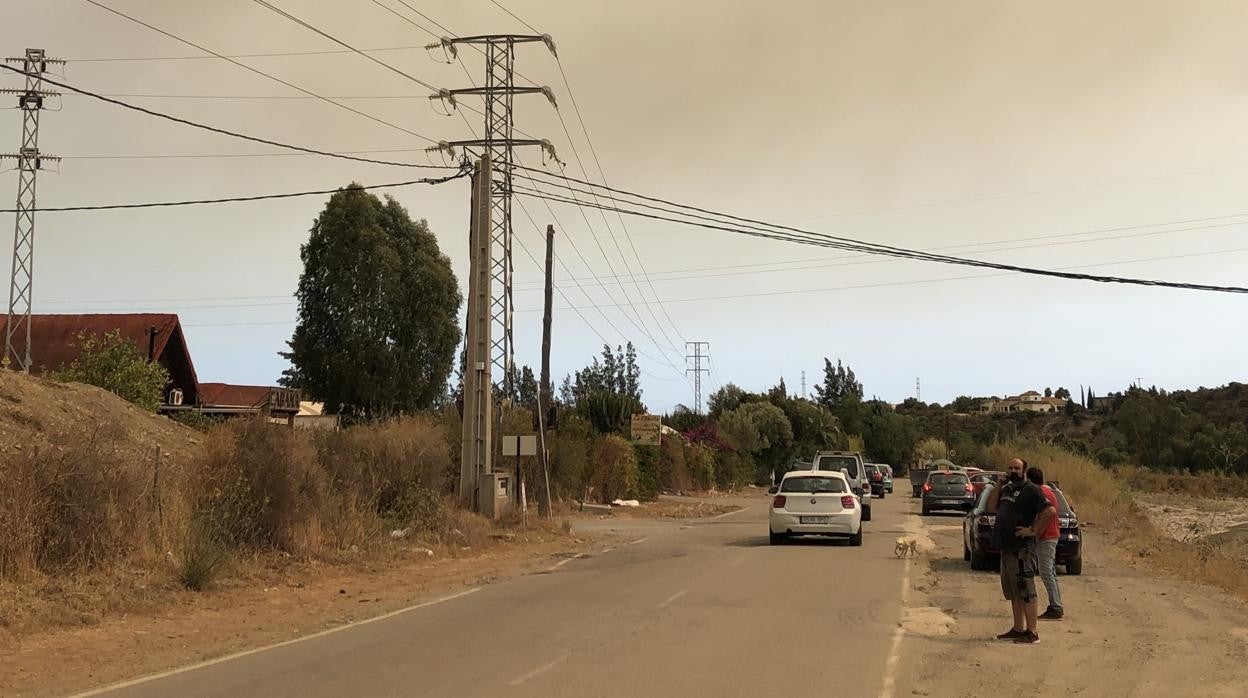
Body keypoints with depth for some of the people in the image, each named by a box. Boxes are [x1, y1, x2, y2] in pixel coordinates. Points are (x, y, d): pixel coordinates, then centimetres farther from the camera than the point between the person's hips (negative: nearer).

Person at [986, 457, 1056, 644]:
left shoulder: (1031, 490, -10)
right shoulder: (1007, 489, 17)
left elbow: (1050, 511, -18)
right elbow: (992, 508, 15)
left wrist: (1033, 530, -17)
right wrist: (998, 485, 5)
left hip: (1022, 549, -10)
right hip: (1006, 548, 10)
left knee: (1025, 591, -8)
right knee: (1013, 592, 15)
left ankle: (1032, 632, -6)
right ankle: (1018, 628, 23)